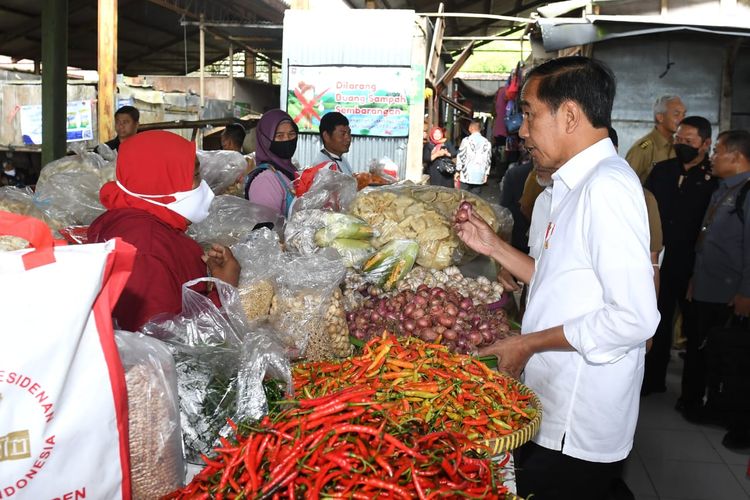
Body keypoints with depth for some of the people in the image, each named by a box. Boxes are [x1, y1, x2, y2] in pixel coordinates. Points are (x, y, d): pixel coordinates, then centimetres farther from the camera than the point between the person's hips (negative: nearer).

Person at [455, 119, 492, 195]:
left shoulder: (466, 140, -5)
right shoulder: (486, 142, 4)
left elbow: (461, 156, -4)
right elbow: (488, 160, 8)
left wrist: (457, 171, 5)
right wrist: (486, 174, 16)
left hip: (467, 174, -3)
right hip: (480, 176, 3)